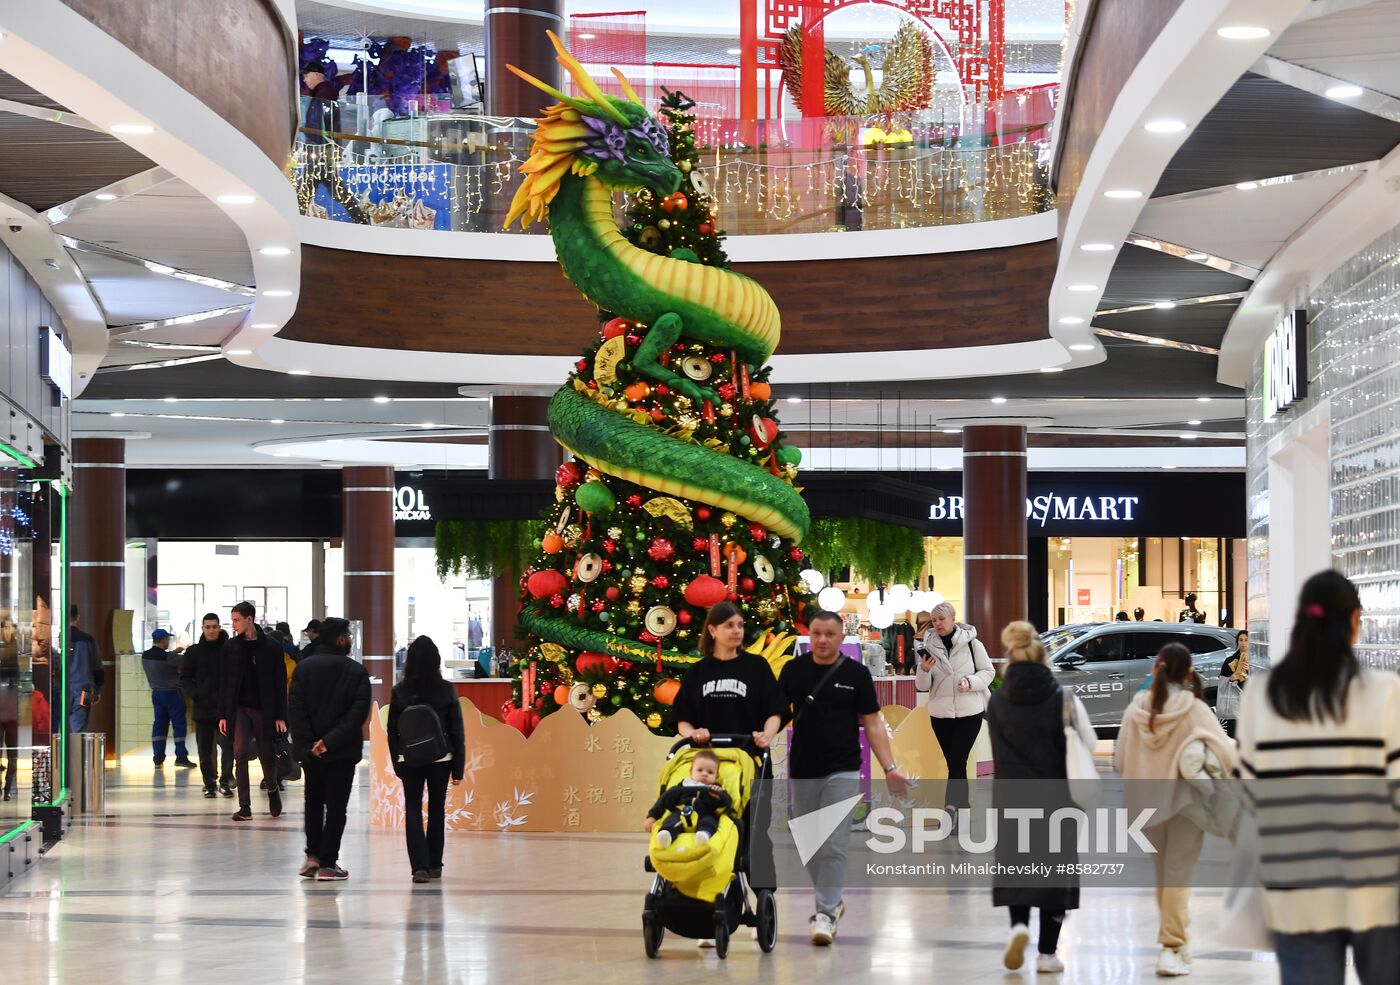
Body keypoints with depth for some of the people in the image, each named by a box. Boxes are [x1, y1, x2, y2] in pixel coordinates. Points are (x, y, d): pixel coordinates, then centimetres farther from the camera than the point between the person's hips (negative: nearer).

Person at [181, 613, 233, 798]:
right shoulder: (194, 652, 4)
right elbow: (185, 677, 8)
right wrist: (194, 694, -5)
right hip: (202, 708, 2)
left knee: (228, 746, -6)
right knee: (205, 749, 6)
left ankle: (225, 781, 3)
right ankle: (209, 783, 16)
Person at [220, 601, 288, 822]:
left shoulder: (271, 646, -3)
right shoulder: (231, 646, 4)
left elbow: (280, 683, -2)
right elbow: (225, 682, 6)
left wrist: (281, 716, -6)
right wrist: (223, 714, 1)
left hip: (264, 709, -1)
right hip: (239, 708, 1)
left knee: (267, 756, 9)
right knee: (240, 755, -11)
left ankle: (272, 789, 39)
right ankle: (244, 807, -9)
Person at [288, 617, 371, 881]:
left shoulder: (304, 667, 1)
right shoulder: (357, 671, -6)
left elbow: (295, 709, -7)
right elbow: (358, 712, -15)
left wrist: (307, 744, -9)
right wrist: (331, 741, -16)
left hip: (310, 750, 3)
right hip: (343, 751, -3)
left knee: (313, 801, 19)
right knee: (336, 806, 3)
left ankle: (312, 856, 12)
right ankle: (327, 864, 1)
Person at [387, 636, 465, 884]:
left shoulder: (400, 691, -4)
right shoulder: (446, 690, -6)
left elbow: (392, 731, 0)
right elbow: (457, 730, -4)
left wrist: (396, 763, 9)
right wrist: (458, 767, 2)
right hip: (440, 759, 1)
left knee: (413, 810, 3)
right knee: (437, 810, 14)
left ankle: (420, 866, -10)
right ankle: (434, 865, 20)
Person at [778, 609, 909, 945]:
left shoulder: (856, 674, -1)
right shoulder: (794, 670, 4)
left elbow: (872, 725, 0)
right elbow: (778, 713, 8)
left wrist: (890, 768, -8)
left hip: (842, 772, -3)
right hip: (802, 772, 3)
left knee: (833, 845, -11)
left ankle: (826, 914, -9)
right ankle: (831, 901, 29)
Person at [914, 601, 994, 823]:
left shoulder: (971, 643, -4)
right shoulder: (929, 646, 3)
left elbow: (988, 671, 3)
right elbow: (923, 686, 4)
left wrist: (971, 682, -16)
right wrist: (924, 671, -17)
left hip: (969, 712, -3)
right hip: (940, 713, 3)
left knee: (957, 762, -12)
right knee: (953, 763, 10)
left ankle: (951, 809, -15)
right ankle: (962, 808, 20)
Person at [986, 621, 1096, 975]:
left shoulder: (996, 703, -5)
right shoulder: (1064, 700, -10)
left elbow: (998, 753, 1)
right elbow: (1089, 744, -6)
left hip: (1011, 799, 1)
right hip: (1057, 799, -1)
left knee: (1015, 866, 15)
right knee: (1056, 869, 9)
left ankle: (1018, 926, -11)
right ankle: (1047, 952, 10)